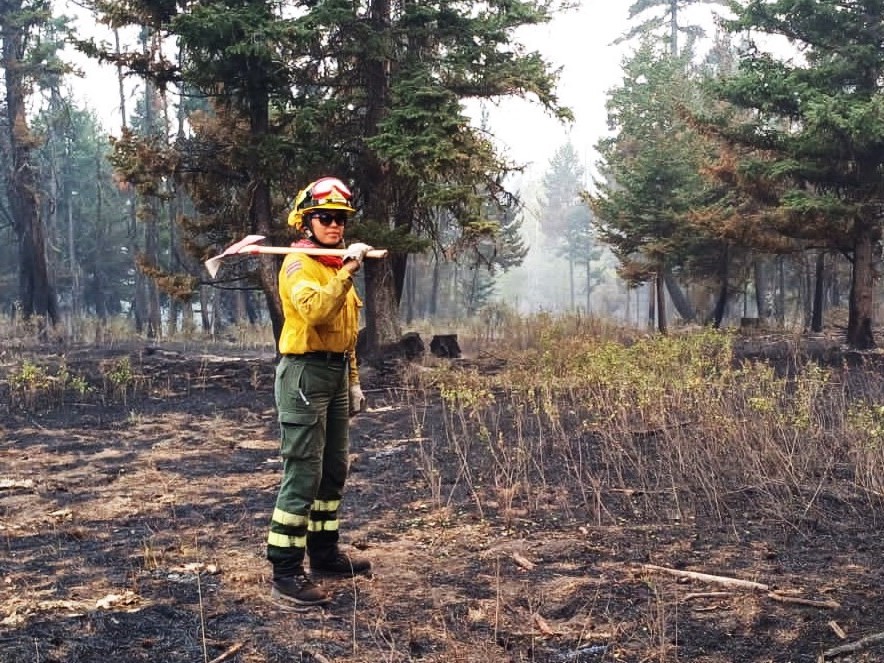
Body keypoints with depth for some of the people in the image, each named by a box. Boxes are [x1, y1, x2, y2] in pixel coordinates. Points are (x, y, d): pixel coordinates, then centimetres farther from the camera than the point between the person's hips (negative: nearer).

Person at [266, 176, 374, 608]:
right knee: (302, 476, -10)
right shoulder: (298, 265, -10)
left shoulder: (337, 264, 18)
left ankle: (324, 552, 27)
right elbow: (316, 311, -30)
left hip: (336, 375, 9)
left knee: (334, 471, 15)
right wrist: (349, 272, -35)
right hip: (305, 374, -9)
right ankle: (286, 573, -5)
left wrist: (353, 380, 20)